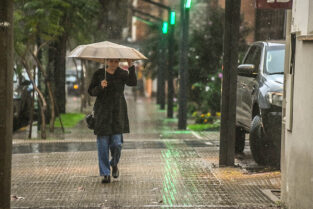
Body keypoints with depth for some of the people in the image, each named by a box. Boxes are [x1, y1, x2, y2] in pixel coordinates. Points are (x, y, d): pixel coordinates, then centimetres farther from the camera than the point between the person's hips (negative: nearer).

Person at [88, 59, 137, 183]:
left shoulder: (122, 73, 3)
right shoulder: (98, 74, 3)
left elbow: (133, 83, -15)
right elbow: (91, 91, 2)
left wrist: (131, 66, -25)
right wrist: (100, 87, -18)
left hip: (118, 112, 0)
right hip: (102, 112, 0)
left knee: (116, 143, -6)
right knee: (103, 143, -3)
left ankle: (114, 164, 25)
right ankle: (106, 174, 3)